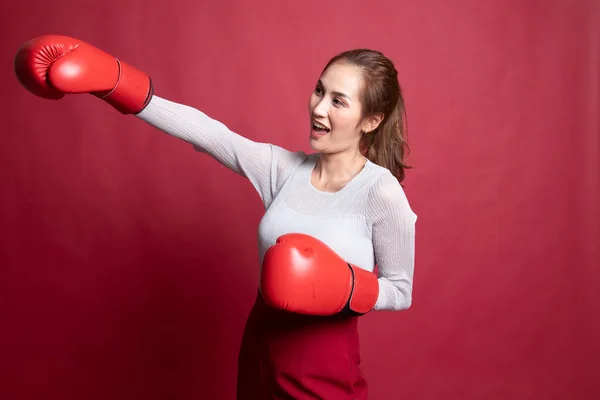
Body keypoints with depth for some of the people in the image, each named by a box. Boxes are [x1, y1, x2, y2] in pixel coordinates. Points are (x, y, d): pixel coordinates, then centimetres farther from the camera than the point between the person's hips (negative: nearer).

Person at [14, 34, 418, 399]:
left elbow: (400, 291, -8)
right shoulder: (283, 168, -4)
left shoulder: (382, 193, -17)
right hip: (261, 348, 5)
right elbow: (203, 131, -12)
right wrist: (111, 83, -18)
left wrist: (345, 287, -27)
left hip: (324, 366, -4)